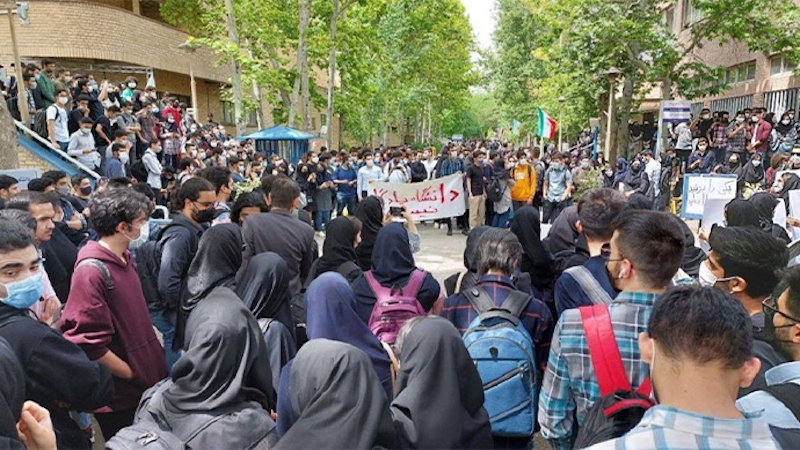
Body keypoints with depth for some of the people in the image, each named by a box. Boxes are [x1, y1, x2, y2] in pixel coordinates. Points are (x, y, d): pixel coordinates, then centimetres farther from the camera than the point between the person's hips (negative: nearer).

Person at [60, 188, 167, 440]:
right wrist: (133, 375, -16)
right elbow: (89, 343, -24)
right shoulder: (91, 270, -22)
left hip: (147, 384, 8)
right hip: (120, 394, -8)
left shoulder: (123, 259, 6)